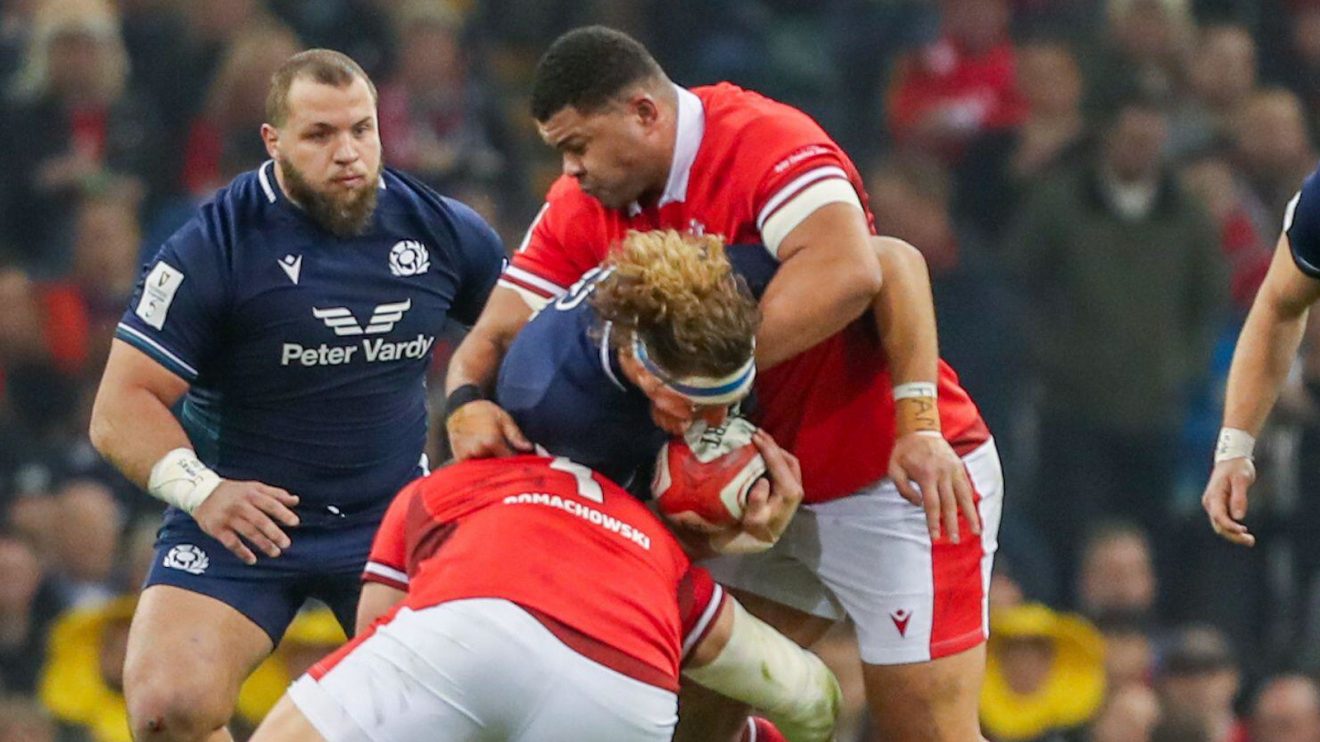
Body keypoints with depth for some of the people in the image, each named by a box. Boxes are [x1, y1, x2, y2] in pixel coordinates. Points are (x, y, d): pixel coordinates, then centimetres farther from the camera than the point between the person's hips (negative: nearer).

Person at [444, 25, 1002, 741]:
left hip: (897, 476, -8)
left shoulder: (765, 141, -24)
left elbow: (846, 273, -40)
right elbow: (496, 334, 0)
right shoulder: (580, 209, -1)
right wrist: (468, 404, -24)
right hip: (777, 489, 8)